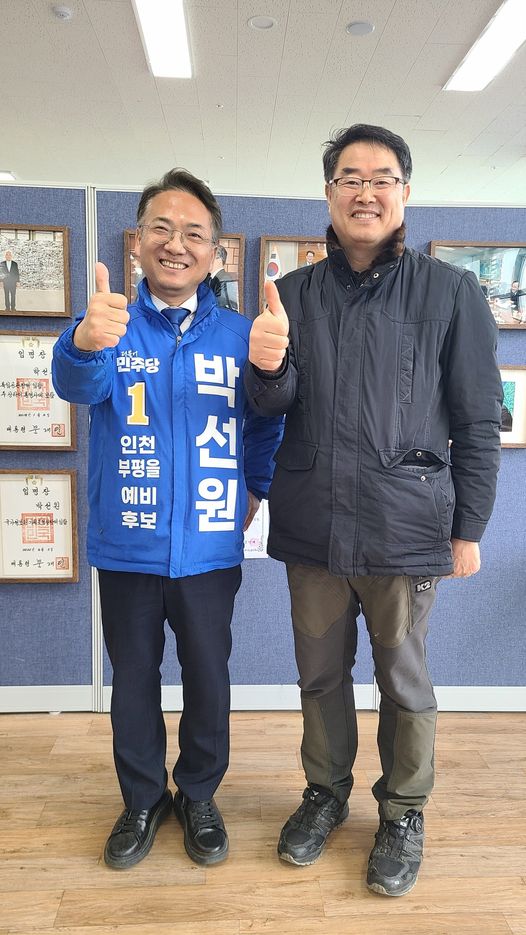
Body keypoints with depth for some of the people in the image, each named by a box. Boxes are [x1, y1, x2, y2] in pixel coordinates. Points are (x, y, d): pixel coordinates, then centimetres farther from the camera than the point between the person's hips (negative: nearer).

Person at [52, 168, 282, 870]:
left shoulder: (240, 334, 0)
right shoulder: (114, 326, -3)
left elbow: (266, 425, 10)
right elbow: (78, 384, -25)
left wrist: (254, 491, 3)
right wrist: (87, 343, -46)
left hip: (210, 549, 0)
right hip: (126, 547, 0)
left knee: (208, 679, 14)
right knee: (133, 680, 15)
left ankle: (199, 796, 38)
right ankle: (143, 800, 38)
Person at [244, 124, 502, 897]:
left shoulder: (451, 294, -2)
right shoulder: (295, 293, 6)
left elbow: (478, 423, 0)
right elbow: (274, 406, 3)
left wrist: (468, 528, -1)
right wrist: (267, 367, -19)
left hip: (406, 532, -2)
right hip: (311, 528, 3)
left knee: (404, 682, 13)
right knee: (321, 674, 17)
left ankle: (404, 813, 36)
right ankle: (326, 793, 40)